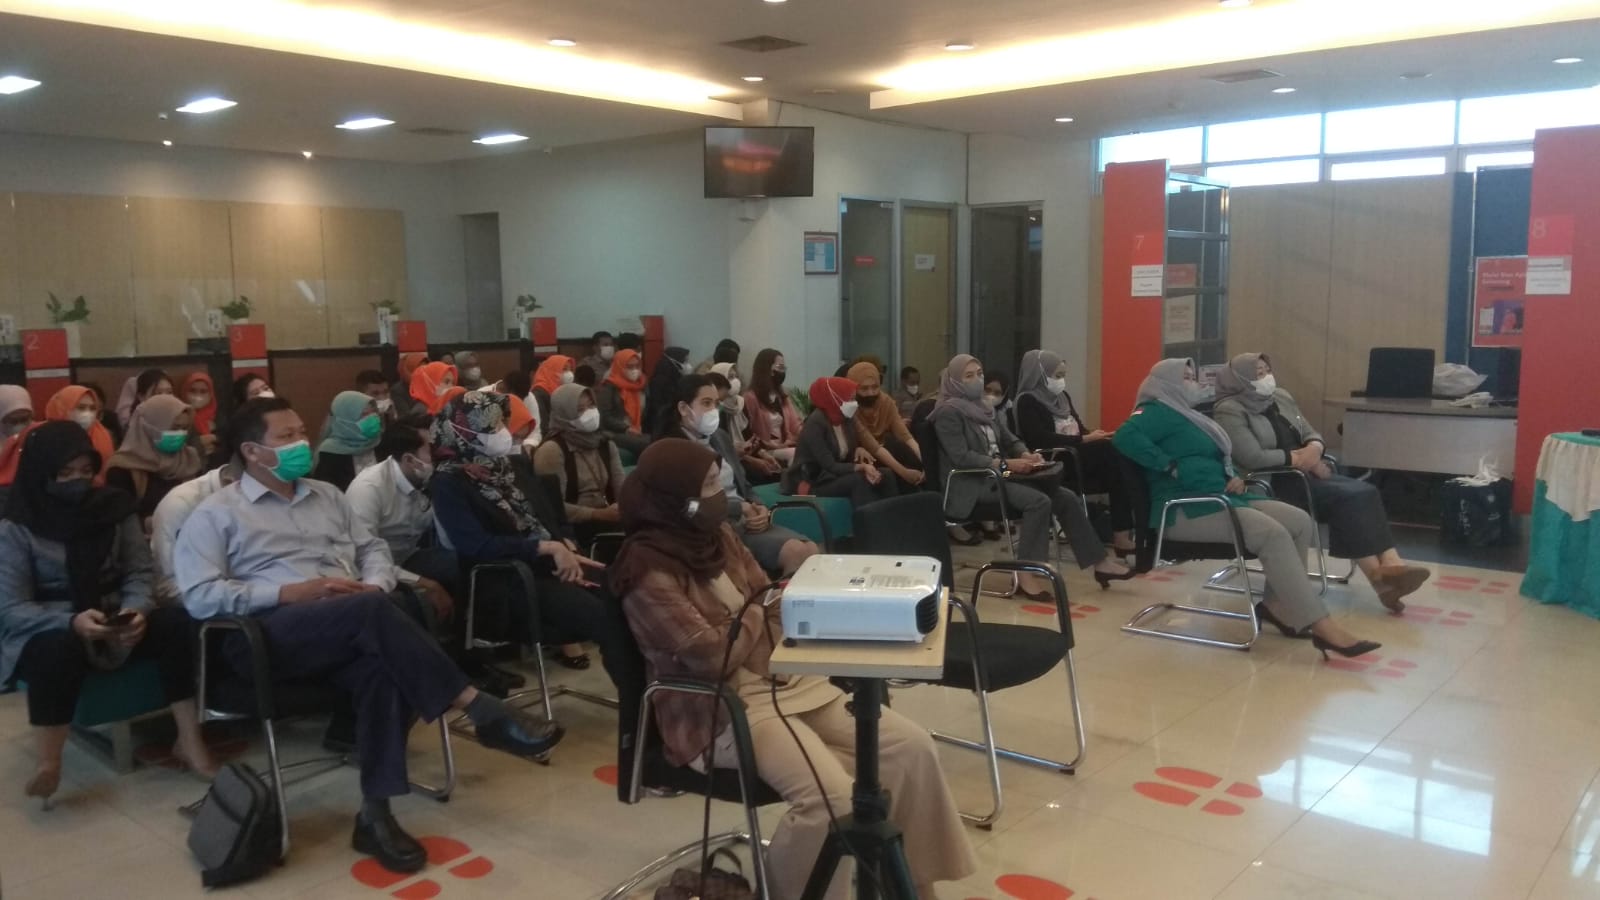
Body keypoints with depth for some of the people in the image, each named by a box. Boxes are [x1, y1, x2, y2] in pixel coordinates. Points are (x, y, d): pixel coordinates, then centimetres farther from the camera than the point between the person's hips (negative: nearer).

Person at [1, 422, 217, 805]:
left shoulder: (114, 507, 3)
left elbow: (139, 573, 1)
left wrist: (136, 609, -22)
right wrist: (72, 621, -32)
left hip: (114, 622, 4)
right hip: (42, 633, -4)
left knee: (177, 623, -24)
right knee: (59, 650, -39)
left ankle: (189, 742, -17)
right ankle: (48, 766, -28)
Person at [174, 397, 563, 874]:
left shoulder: (325, 495, 24)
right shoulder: (216, 514, 7)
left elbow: (374, 548, 23)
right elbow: (200, 596, -5)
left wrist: (374, 585, -1)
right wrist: (291, 591, -14)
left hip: (351, 632, 5)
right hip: (271, 633, -4)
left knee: (384, 663, -33)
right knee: (372, 613, -34)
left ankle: (375, 812, -30)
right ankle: (480, 710, -34)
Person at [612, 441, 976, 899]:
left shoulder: (715, 534, 9)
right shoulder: (648, 572, -15)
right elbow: (712, 657, -20)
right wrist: (758, 614, -3)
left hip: (785, 679, 8)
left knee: (912, 746, -6)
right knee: (831, 796, -30)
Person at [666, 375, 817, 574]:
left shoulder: (720, 436, 18)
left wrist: (760, 509, 0)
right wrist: (741, 508, -11)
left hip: (748, 521, 8)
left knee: (809, 550, -14)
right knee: (795, 551, -24)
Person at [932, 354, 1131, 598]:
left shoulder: (986, 408, 18)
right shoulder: (948, 413, -8)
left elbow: (1010, 440, 19)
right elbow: (961, 457, -19)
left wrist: (1026, 454, -5)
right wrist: (1005, 464, -25)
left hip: (997, 477, 8)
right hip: (971, 486, -8)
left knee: (1066, 498, -7)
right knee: (1039, 501, -29)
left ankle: (1099, 562, -3)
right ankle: (1027, 574, -28)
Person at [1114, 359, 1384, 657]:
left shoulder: (1187, 415, 26)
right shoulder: (1159, 411, -3)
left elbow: (1218, 460, 32)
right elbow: (1125, 437, -23)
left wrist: (1235, 477, 9)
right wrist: (1172, 466, -21)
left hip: (1218, 497, 10)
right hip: (1184, 509, -10)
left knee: (1300, 521, -5)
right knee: (1272, 533, -27)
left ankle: (1276, 605, -4)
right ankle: (1323, 629, -28)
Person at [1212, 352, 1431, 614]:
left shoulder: (1281, 397, 15)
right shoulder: (1230, 411, -10)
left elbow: (1311, 434, 18)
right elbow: (1253, 458, -22)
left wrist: (1314, 449, -6)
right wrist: (1298, 457, -13)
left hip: (1305, 473, 8)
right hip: (1272, 483, -8)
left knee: (1365, 492, -18)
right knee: (1348, 497, -25)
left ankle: (1390, 564, -29)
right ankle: (1379, 574, -20)